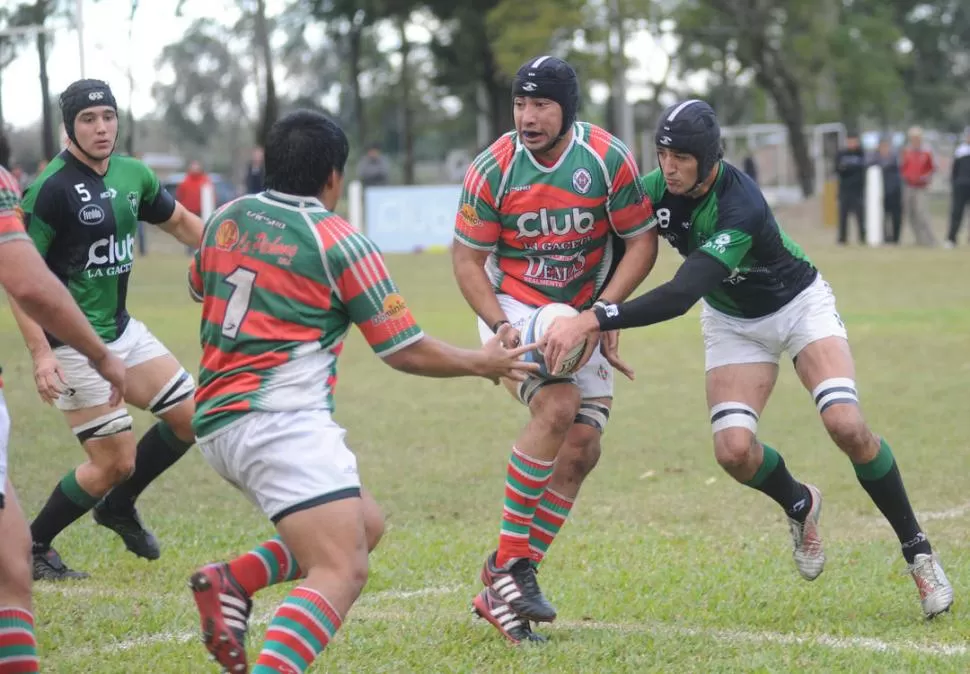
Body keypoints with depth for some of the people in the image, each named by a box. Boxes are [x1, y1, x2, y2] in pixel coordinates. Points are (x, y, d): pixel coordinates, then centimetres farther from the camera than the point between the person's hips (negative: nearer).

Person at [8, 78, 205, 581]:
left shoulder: (133, 175, 3)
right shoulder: (51, 189, -18)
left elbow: (179, 222, 22)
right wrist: (40, 352, -24)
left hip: (123, 329, 8)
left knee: (192, 418, 7)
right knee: (115, 461, -6)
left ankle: (119, 507, 27)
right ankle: (31, 548, 13)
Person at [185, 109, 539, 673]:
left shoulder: (227, 218, 12)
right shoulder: (339, 242, -5)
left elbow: (199, 287, 34)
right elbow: (405, 351, 1)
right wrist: (484, 363, 16)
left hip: (217, 420, 8)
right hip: (282, 420, -8)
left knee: (366, 526, 20)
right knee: (342, 573, -17)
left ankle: (231, 581, 3)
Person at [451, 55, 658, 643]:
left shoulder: (609, 160, -14)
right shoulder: (493, 170, -15)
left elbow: (641, 243, -6)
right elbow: (468, 260, -6)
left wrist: (601, 311, -18)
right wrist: (501, 326, -20)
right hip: (512, 308, -3)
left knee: (581, 449, -4)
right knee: (557, 406, -28)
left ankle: (503, 592, 4)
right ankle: (508, 563, -20)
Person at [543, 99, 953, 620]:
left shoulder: (741, 206, -39)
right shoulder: (653, 191, -20)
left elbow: (682, 294, -48)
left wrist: (594, 319, -55)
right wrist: (598, 322, -16)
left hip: (800, 304, -4)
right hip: (731, 320, 4)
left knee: (846, 424, -24)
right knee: (734, 450, -16)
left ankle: (918, 551, -3)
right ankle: (800, 506, 20)